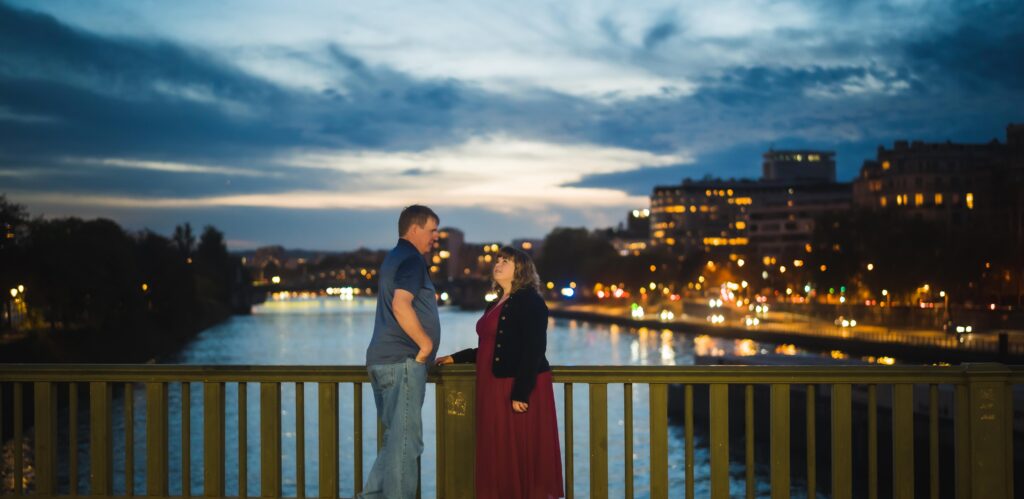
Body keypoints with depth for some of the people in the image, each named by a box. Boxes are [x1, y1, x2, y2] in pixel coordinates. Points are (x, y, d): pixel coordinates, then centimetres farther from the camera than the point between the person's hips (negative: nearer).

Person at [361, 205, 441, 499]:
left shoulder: (394, 258, 21)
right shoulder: (411, 259, -10)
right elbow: (400, 305, -26)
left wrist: (423, 345, 22)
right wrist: (426, 343, -17)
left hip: (384, 360, 10)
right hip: (403, 361, -10)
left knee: (396, 438, 15)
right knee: (406, 440, -6)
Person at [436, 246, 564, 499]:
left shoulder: (530, 301, -9)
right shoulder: (497, 304, 17)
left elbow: (534, 350, -17)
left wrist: (521, 393, -23)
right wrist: (456, 358, 23)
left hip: (520, 388, -8)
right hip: (494, 389, 8)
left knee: (524, 454, -3)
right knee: (499, 454, 9)